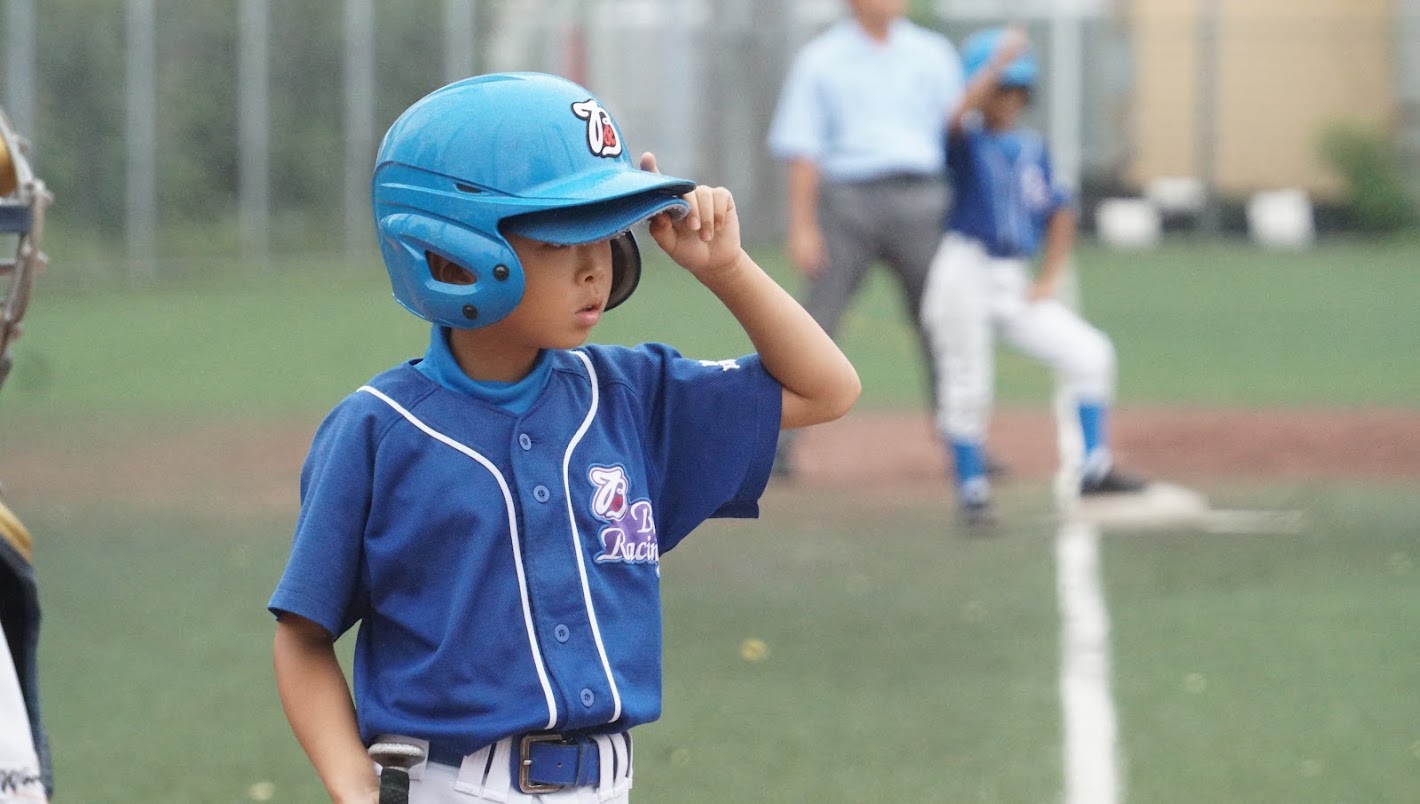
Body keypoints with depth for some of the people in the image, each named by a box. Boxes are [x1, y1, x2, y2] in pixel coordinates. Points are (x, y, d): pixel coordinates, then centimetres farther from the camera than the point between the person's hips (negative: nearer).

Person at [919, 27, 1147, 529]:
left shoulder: (1033, 149, 11)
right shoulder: (968, 142, -5)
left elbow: (1059, 213, 19)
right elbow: (961, 115, -30)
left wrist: (1049, 279, 9)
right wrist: (999, 60, -31)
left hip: (1013, 282, 6)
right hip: (964, 274, -6)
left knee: (1090, 355, -1)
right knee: (966, 388, -4)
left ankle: (1093, 468, 4)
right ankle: (971, 493, 7)